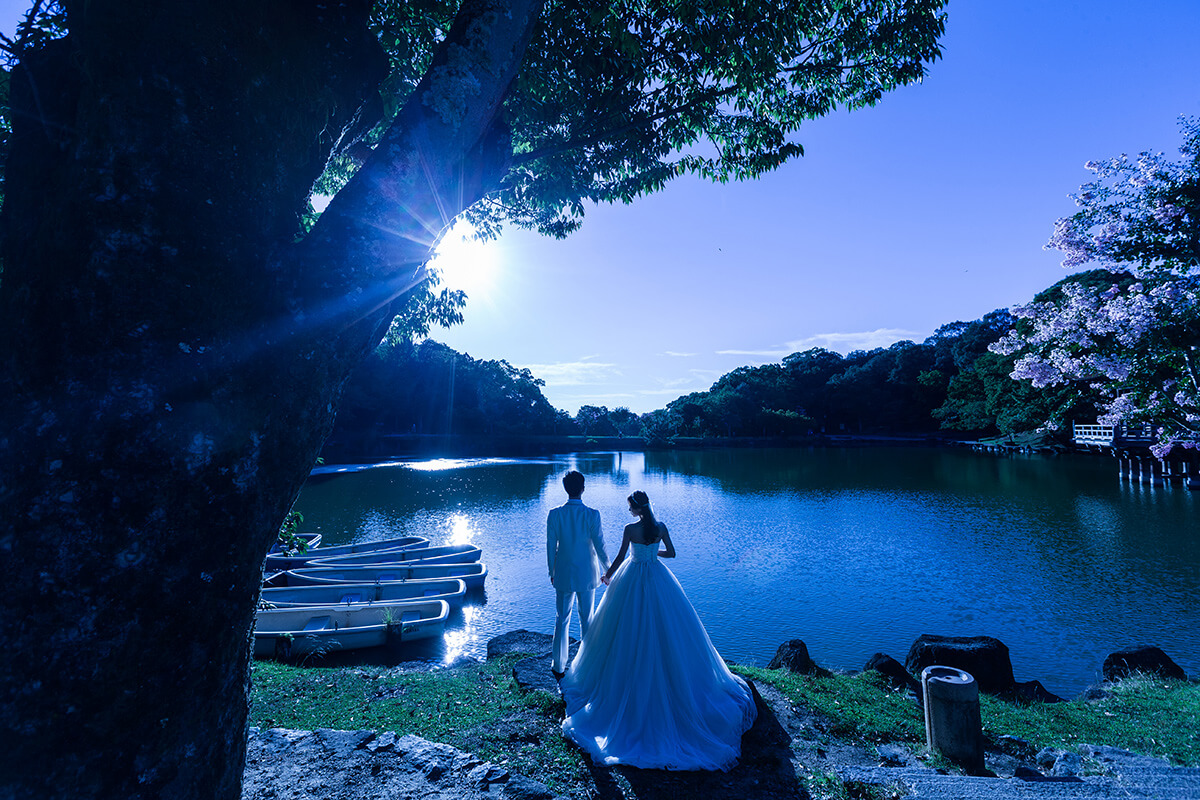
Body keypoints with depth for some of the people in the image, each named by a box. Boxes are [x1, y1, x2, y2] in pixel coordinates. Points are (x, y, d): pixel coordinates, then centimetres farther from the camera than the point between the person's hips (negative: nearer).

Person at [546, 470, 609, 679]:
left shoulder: (554, 514, -11)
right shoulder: (592, 515, -16)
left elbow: (551, 546, -4)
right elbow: (599, 545, -9)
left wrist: (551, 572, 11)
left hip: (563, 575, 1)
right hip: (587, 575, -1)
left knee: (561, 620, 14)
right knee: (587, 620, 15)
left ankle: (558, 666, 23)